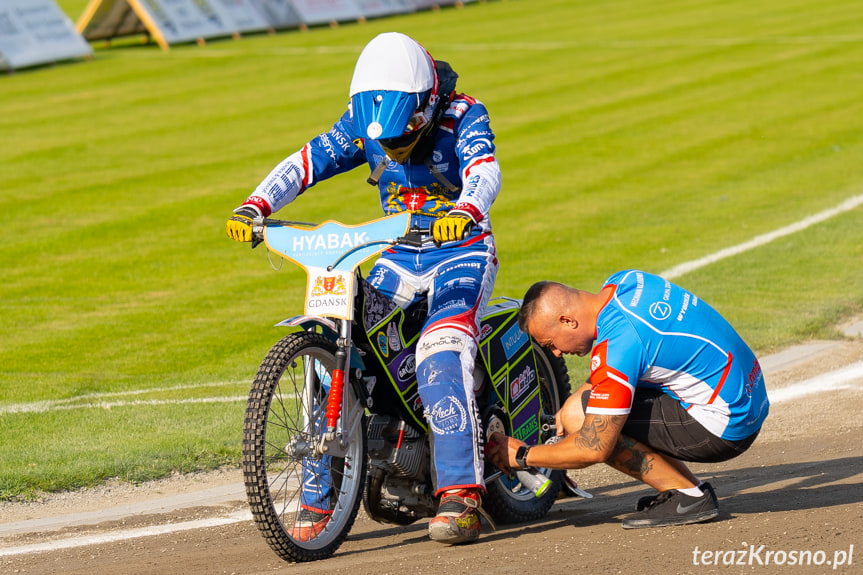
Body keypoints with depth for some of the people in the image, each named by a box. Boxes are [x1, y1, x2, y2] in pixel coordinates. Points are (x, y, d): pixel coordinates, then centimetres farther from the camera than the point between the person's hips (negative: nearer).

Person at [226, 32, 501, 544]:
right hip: (397, 259, 5)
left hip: (460, 252, -5)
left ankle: (461, 497, -32)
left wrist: (466, 211, -54)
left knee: (441, 358, -30)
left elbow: (485, 171, -32)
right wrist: (255, 205, -24)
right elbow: (307, 162, -7)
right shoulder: (362, 122, 0)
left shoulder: (463, 115, -14)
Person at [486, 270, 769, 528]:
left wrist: (522, 456, -6)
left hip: (723, 428, -10)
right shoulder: (623, 282, 3)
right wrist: (575, 400, 12)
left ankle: (687, 496, -5)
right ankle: (693, 488, 13)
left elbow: (595, 449, -19)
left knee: (577, 417, -13)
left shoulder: (616, 346, -23)